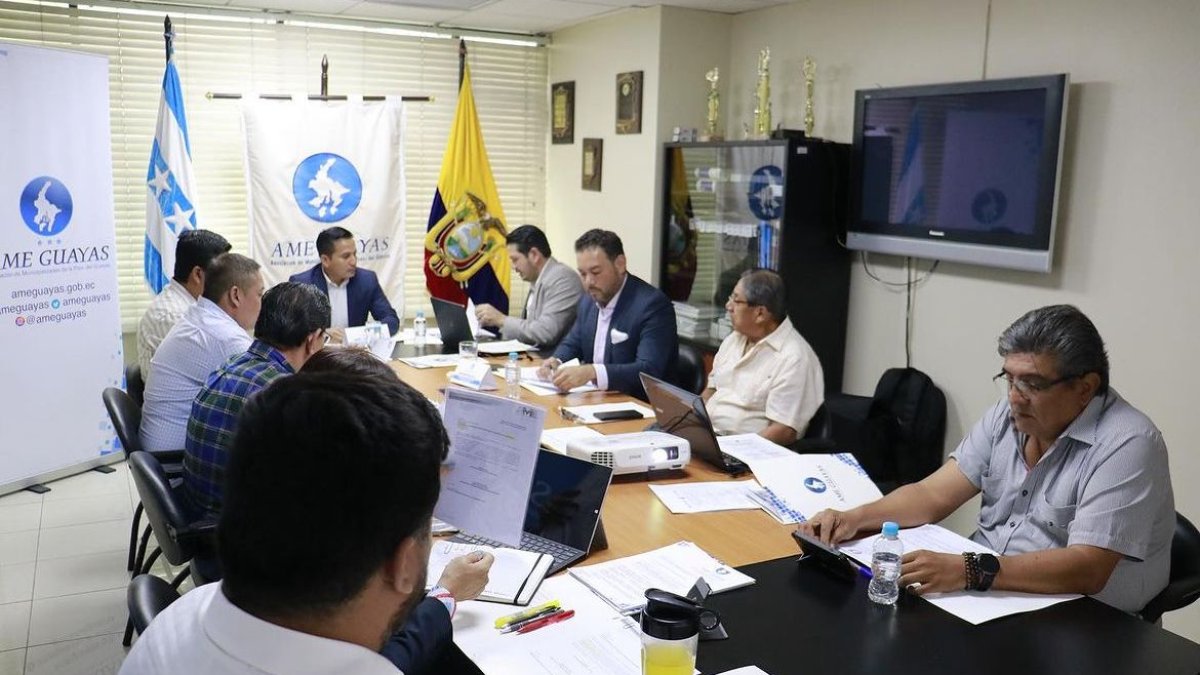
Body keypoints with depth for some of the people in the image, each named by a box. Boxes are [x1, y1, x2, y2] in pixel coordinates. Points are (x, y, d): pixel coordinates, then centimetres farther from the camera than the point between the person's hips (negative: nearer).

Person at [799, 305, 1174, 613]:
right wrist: (856, 518, -14)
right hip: (987, 598, 6)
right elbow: (935, 495, 2)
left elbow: (1087, 569, -24)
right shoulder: (1008, 416, 4)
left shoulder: (1126, 445, -16)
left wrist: (969, 571, -34)